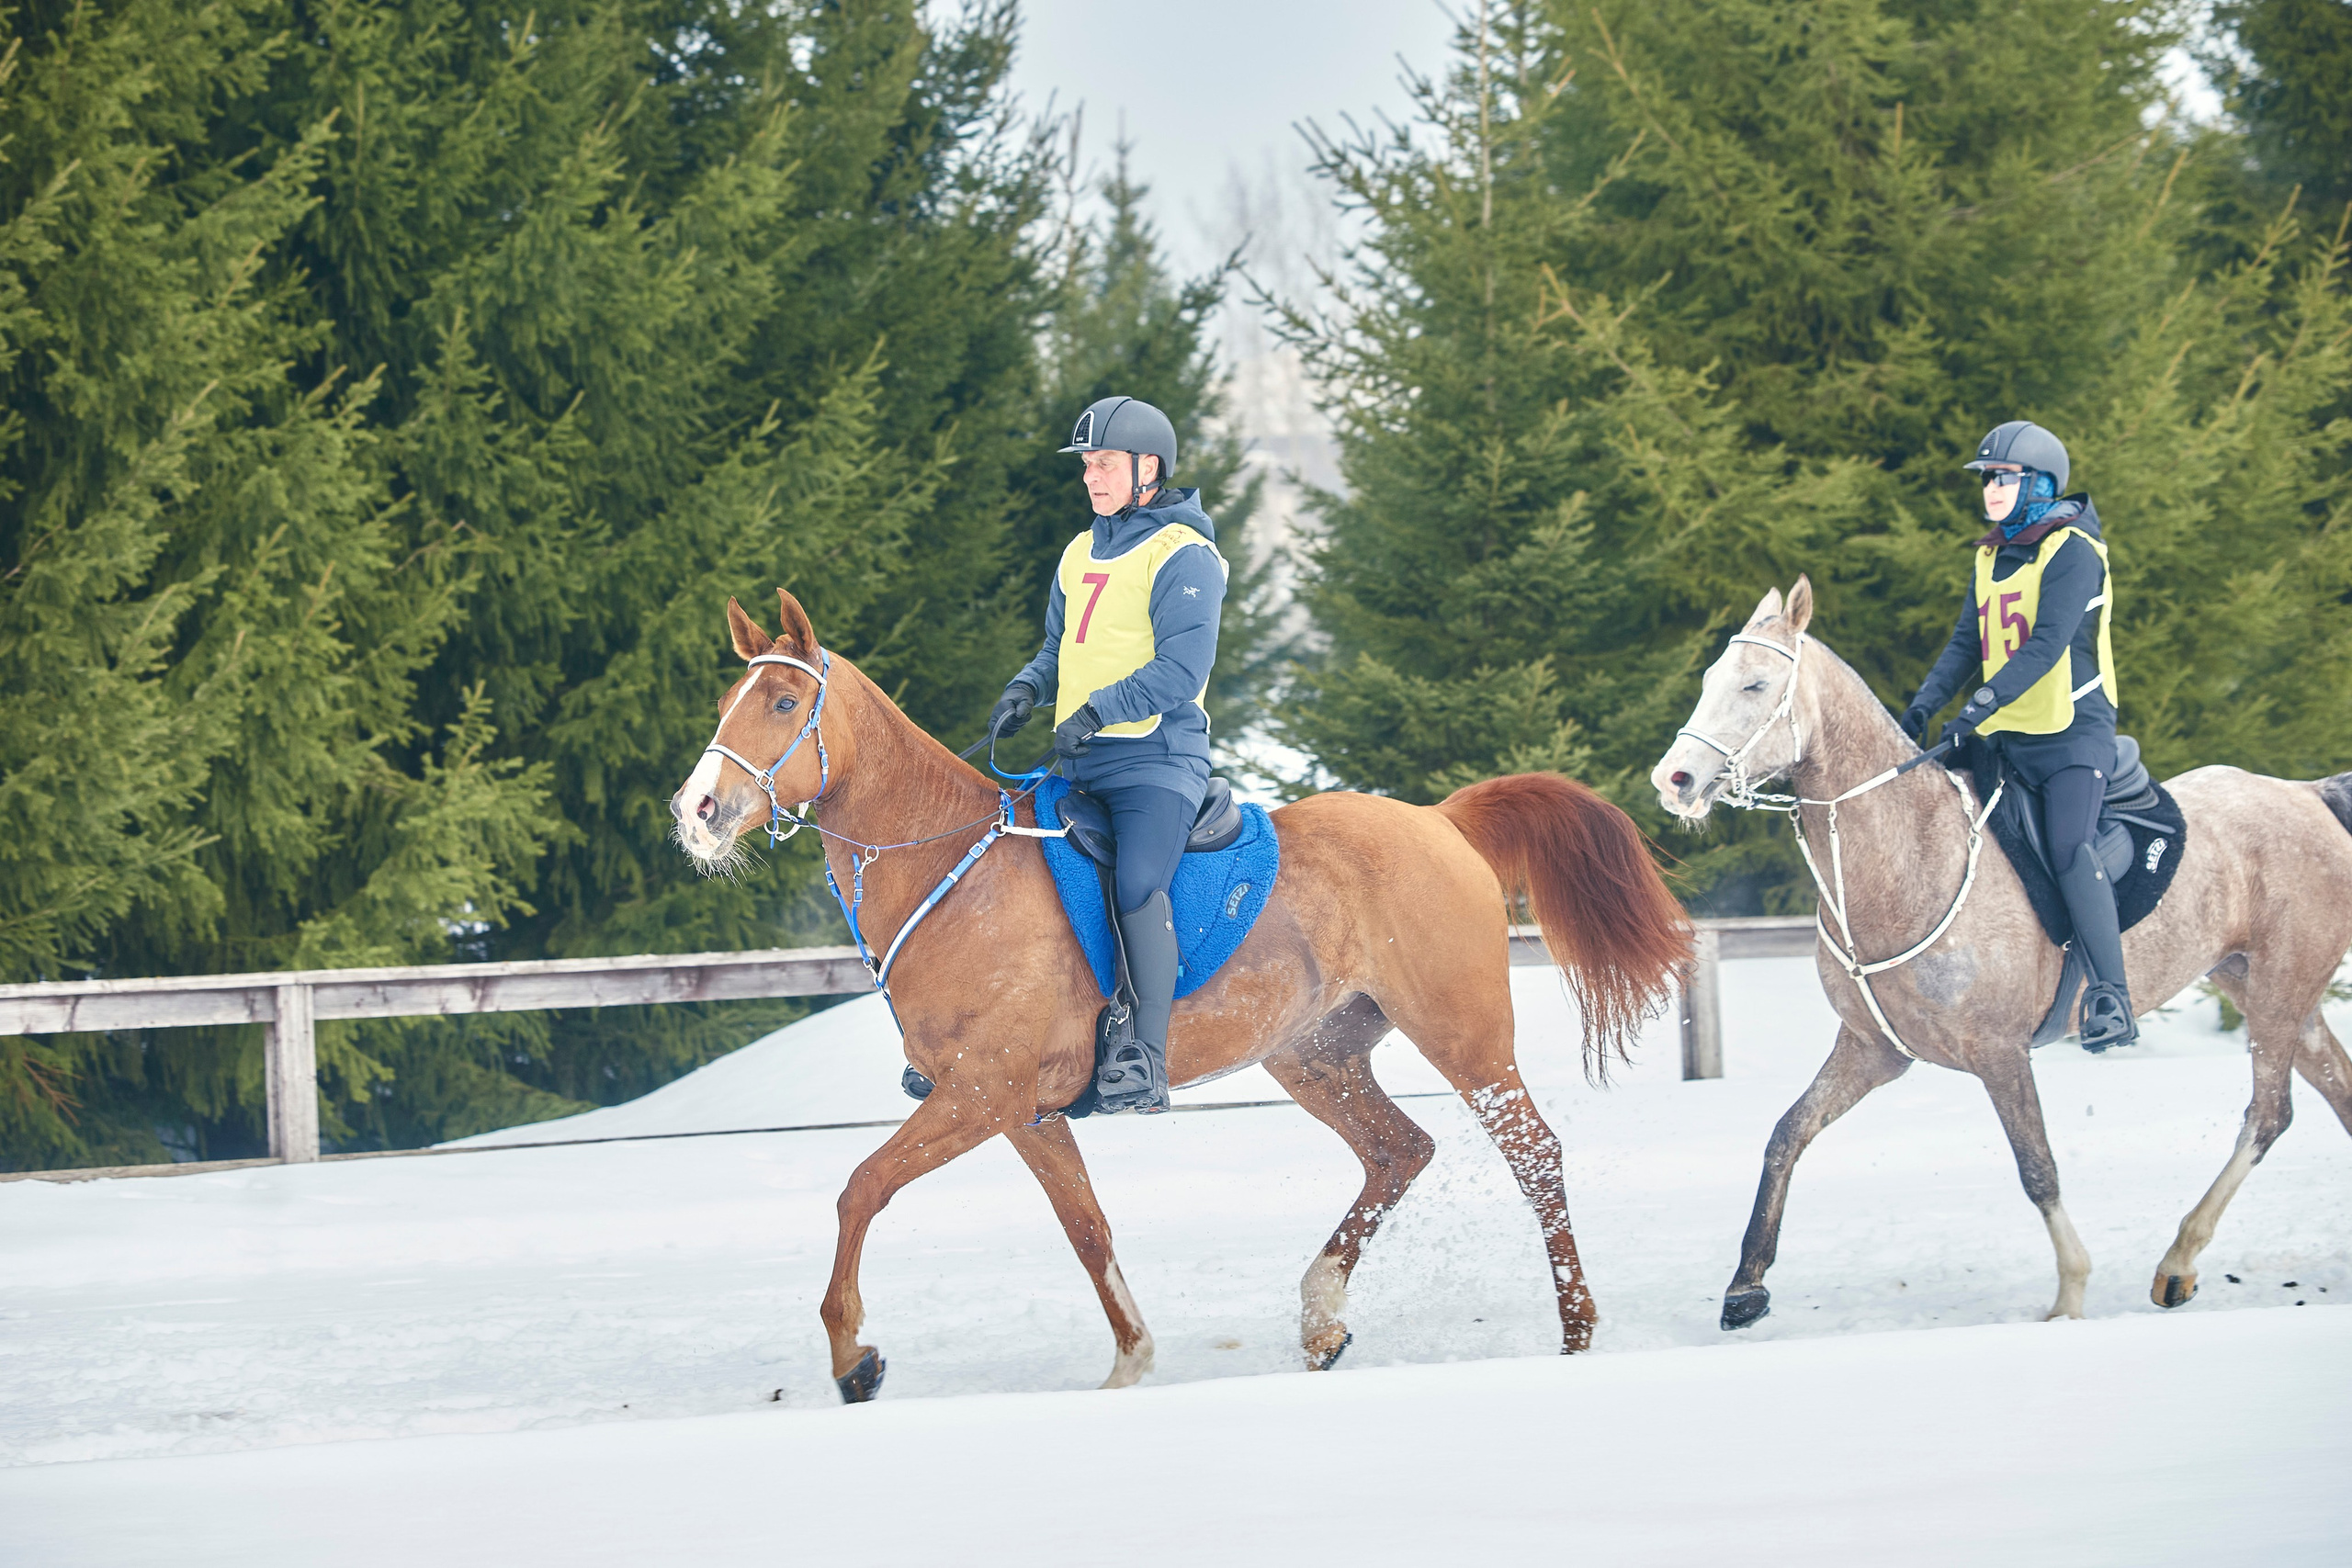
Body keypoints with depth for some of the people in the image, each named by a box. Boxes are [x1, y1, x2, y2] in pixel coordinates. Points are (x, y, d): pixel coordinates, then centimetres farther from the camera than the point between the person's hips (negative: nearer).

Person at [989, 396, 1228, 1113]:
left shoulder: (1183, 558, -7)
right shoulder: (1081, 556, 17)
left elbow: (1181, 671, -16)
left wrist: (1098, 711, -23)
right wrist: (1028, 688, 6)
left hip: (1156, 758, -9)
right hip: (1080, 764, 9)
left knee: (1137, 883, -29)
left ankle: (1148, 1053, -30)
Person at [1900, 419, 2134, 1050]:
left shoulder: (2072, 551, -11)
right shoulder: (1991, 558, 14)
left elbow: (2046, 645, -22)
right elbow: (1966, 644, 15)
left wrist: (1980, 707, -30)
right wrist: (1922, 707, 0)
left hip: (2073, 736, -8)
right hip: (2006, 739, 8)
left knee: (2070, 852, -24)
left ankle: (2112, 999, -25)